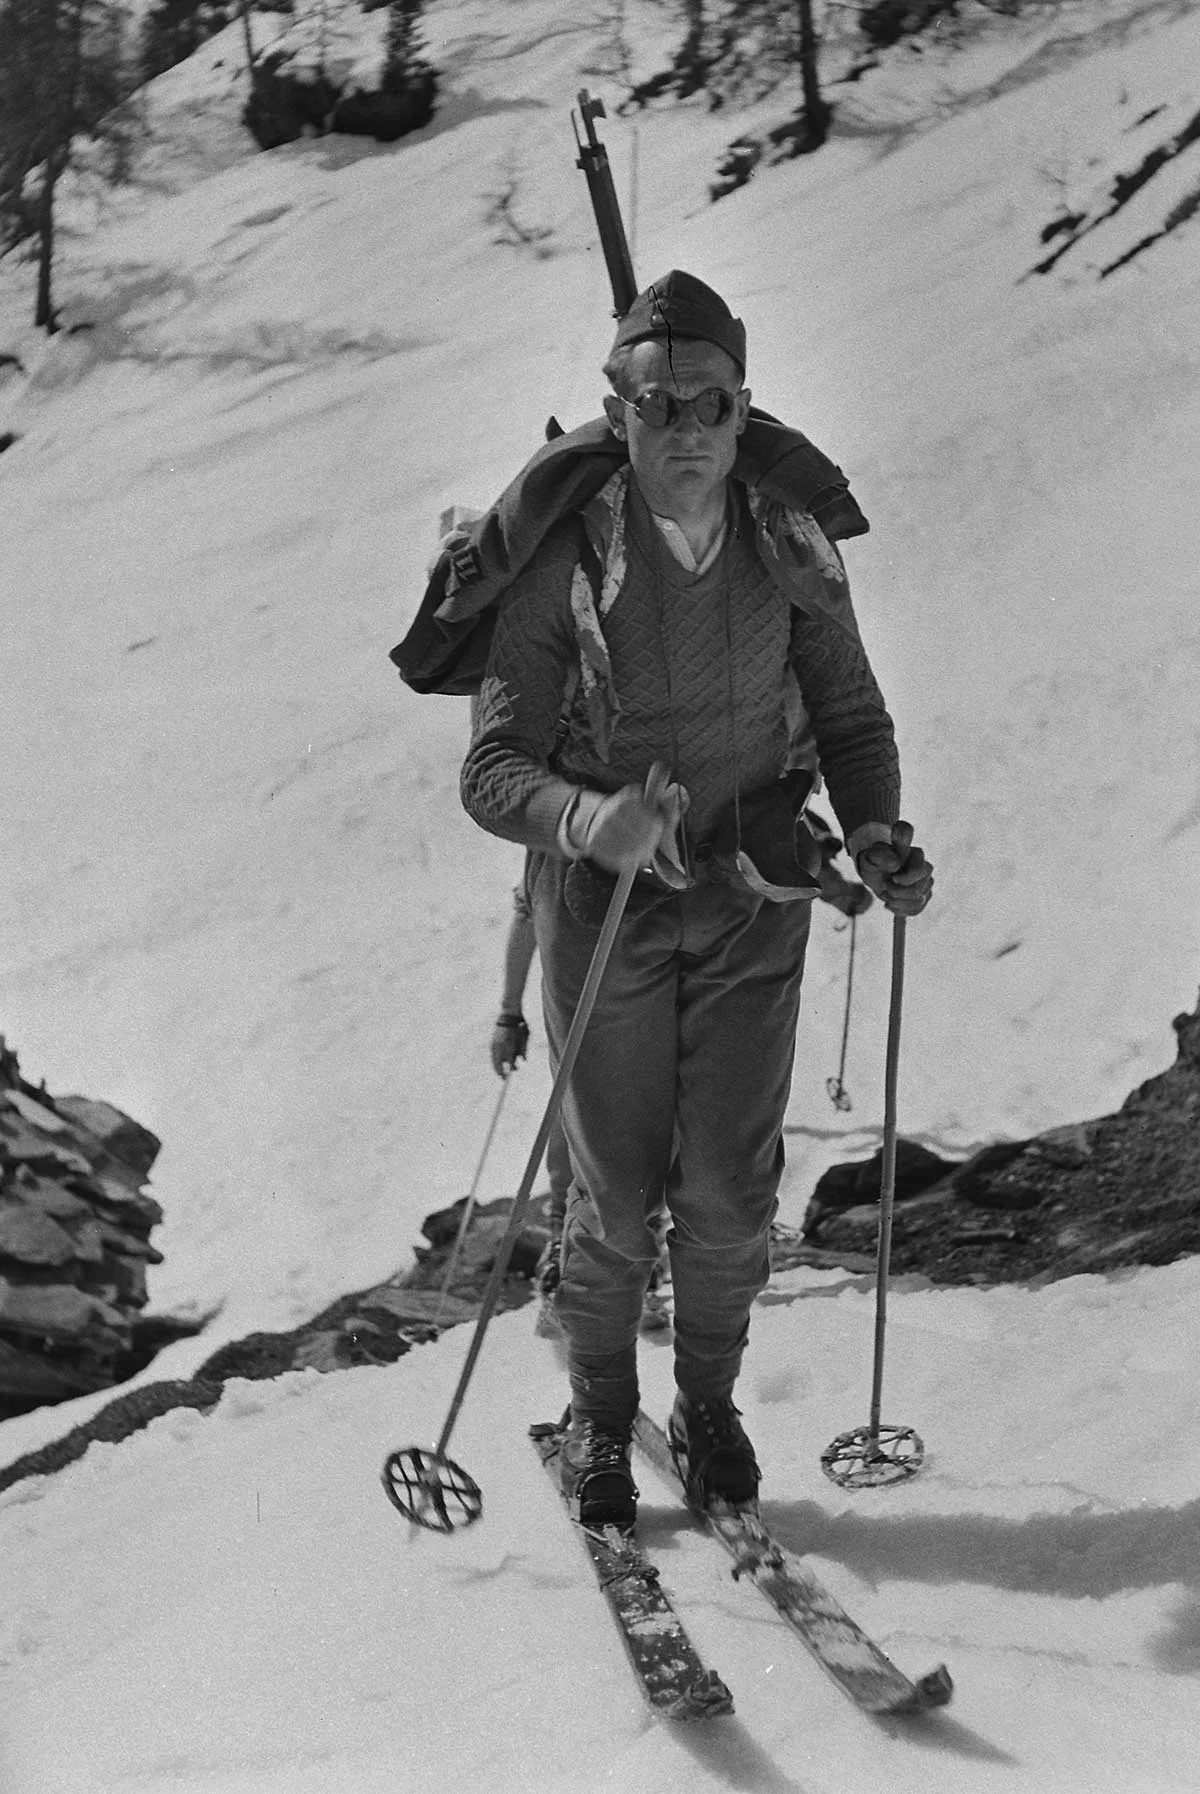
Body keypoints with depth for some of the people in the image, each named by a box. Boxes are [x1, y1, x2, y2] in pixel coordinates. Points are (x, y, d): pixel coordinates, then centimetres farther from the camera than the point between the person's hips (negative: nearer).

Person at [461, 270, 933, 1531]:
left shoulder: (788, 551, -3)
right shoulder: (564, 562, -13)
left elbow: (850, 718, 8)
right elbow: (492, 771, -14)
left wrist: (877, 833, -11)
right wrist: (595, 822, -34)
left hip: (751, 905, 2)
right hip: (603, 903, -2)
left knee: (730, 1188, 2)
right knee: (616, 1191, 4)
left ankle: (709, 1404, 26)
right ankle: (599, 1422, 26)